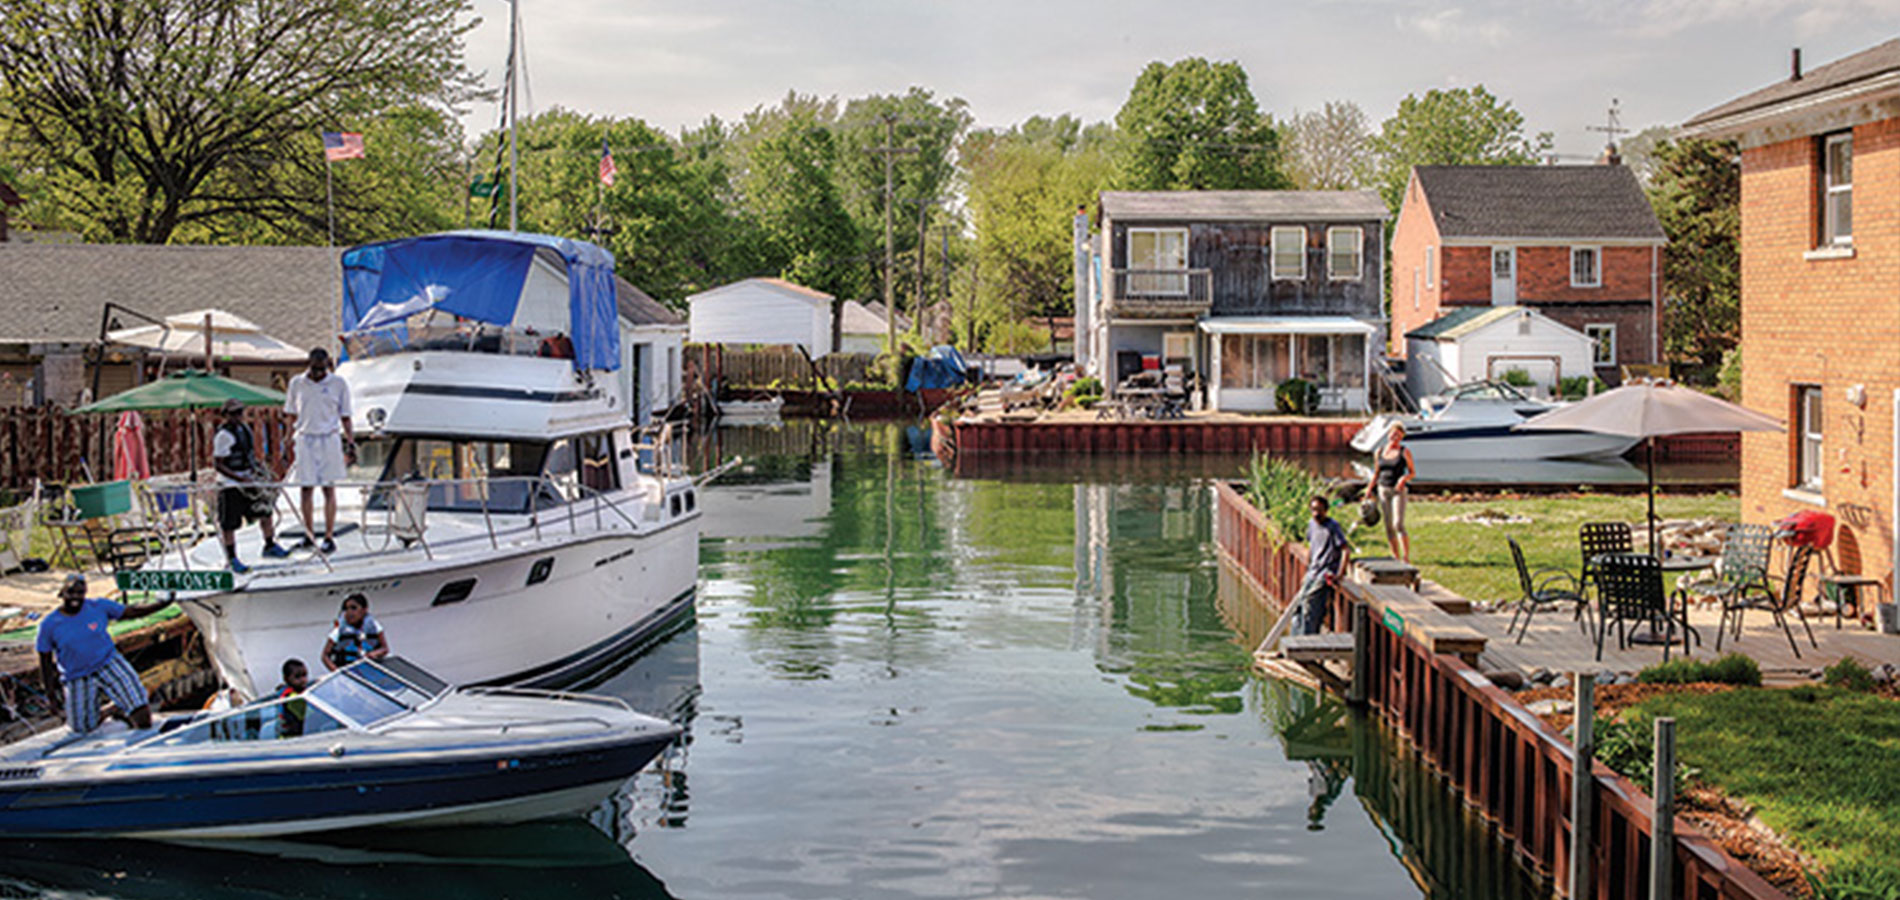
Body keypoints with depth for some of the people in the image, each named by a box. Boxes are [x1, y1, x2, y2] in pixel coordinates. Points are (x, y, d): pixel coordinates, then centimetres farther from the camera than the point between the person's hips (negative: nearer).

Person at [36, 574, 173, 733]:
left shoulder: (99, 607, -6)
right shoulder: (49, 624, -7)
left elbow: (132, 612, -1)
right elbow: (45, 660, 0)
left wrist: (161, 605, -14)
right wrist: (51, 693, -1)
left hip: (108, 663, -1)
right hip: (78, 678, 1)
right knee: (83, 728, 5)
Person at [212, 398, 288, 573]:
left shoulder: (244, 428, 8)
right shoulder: (223, 435, -18)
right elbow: (217, 464, -18)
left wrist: (255, 468, 9)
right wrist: (239, 478, -22)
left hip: (247, 481, 8)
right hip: (230, 485, -8)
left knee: (264, 510, 11)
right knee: (229, 524, 0)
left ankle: (270, 546, 28)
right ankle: (231, 559, 11)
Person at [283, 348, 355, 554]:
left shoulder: (338, 383, 2)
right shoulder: (297, 383, 6)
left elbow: (345, 416, 7)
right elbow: (291, 414, 12)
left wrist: (351, 443, 2)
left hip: (329, 440, -2)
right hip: (305, 439, 2)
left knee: (329, 489, 0)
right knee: (306, 488, 3)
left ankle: (329, 537, 3)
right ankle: (308, 534, 13)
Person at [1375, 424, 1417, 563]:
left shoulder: (1404, 452, -2)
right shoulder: (1380, 451, 10)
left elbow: (1413, 472, 2)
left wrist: (1404, 478, -18)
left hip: (1398, 491, -4)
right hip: (1383, 489, 4)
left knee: (1398, 524, -16)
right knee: (1389, 527, 4)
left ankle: (1406, 556, -16)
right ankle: (1396, 557, 10)